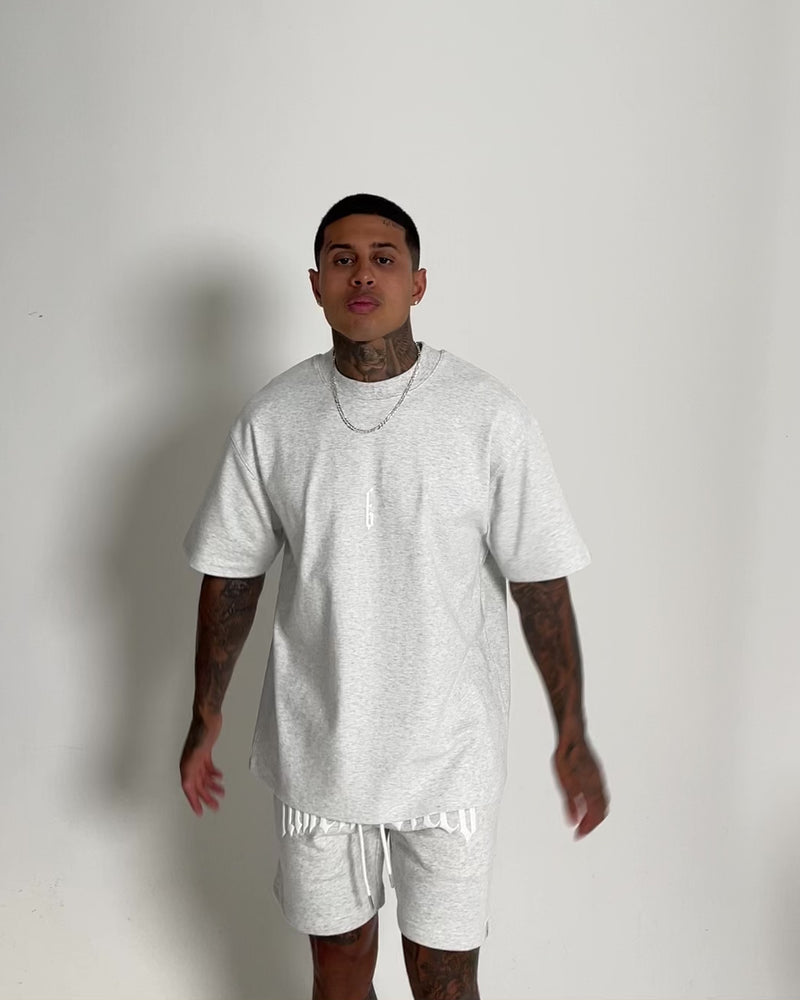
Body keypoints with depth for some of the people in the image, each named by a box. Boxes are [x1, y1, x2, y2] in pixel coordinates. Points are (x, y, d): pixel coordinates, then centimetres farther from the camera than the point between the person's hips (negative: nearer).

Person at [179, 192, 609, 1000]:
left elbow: (541, 582, -7)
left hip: (449, 752, -1)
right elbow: (232, 573, 4)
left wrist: (572, 736, -5)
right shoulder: (272, 417, -5)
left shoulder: (487, 415, -11)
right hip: (315, 747, 2)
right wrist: (206, 718, 9)